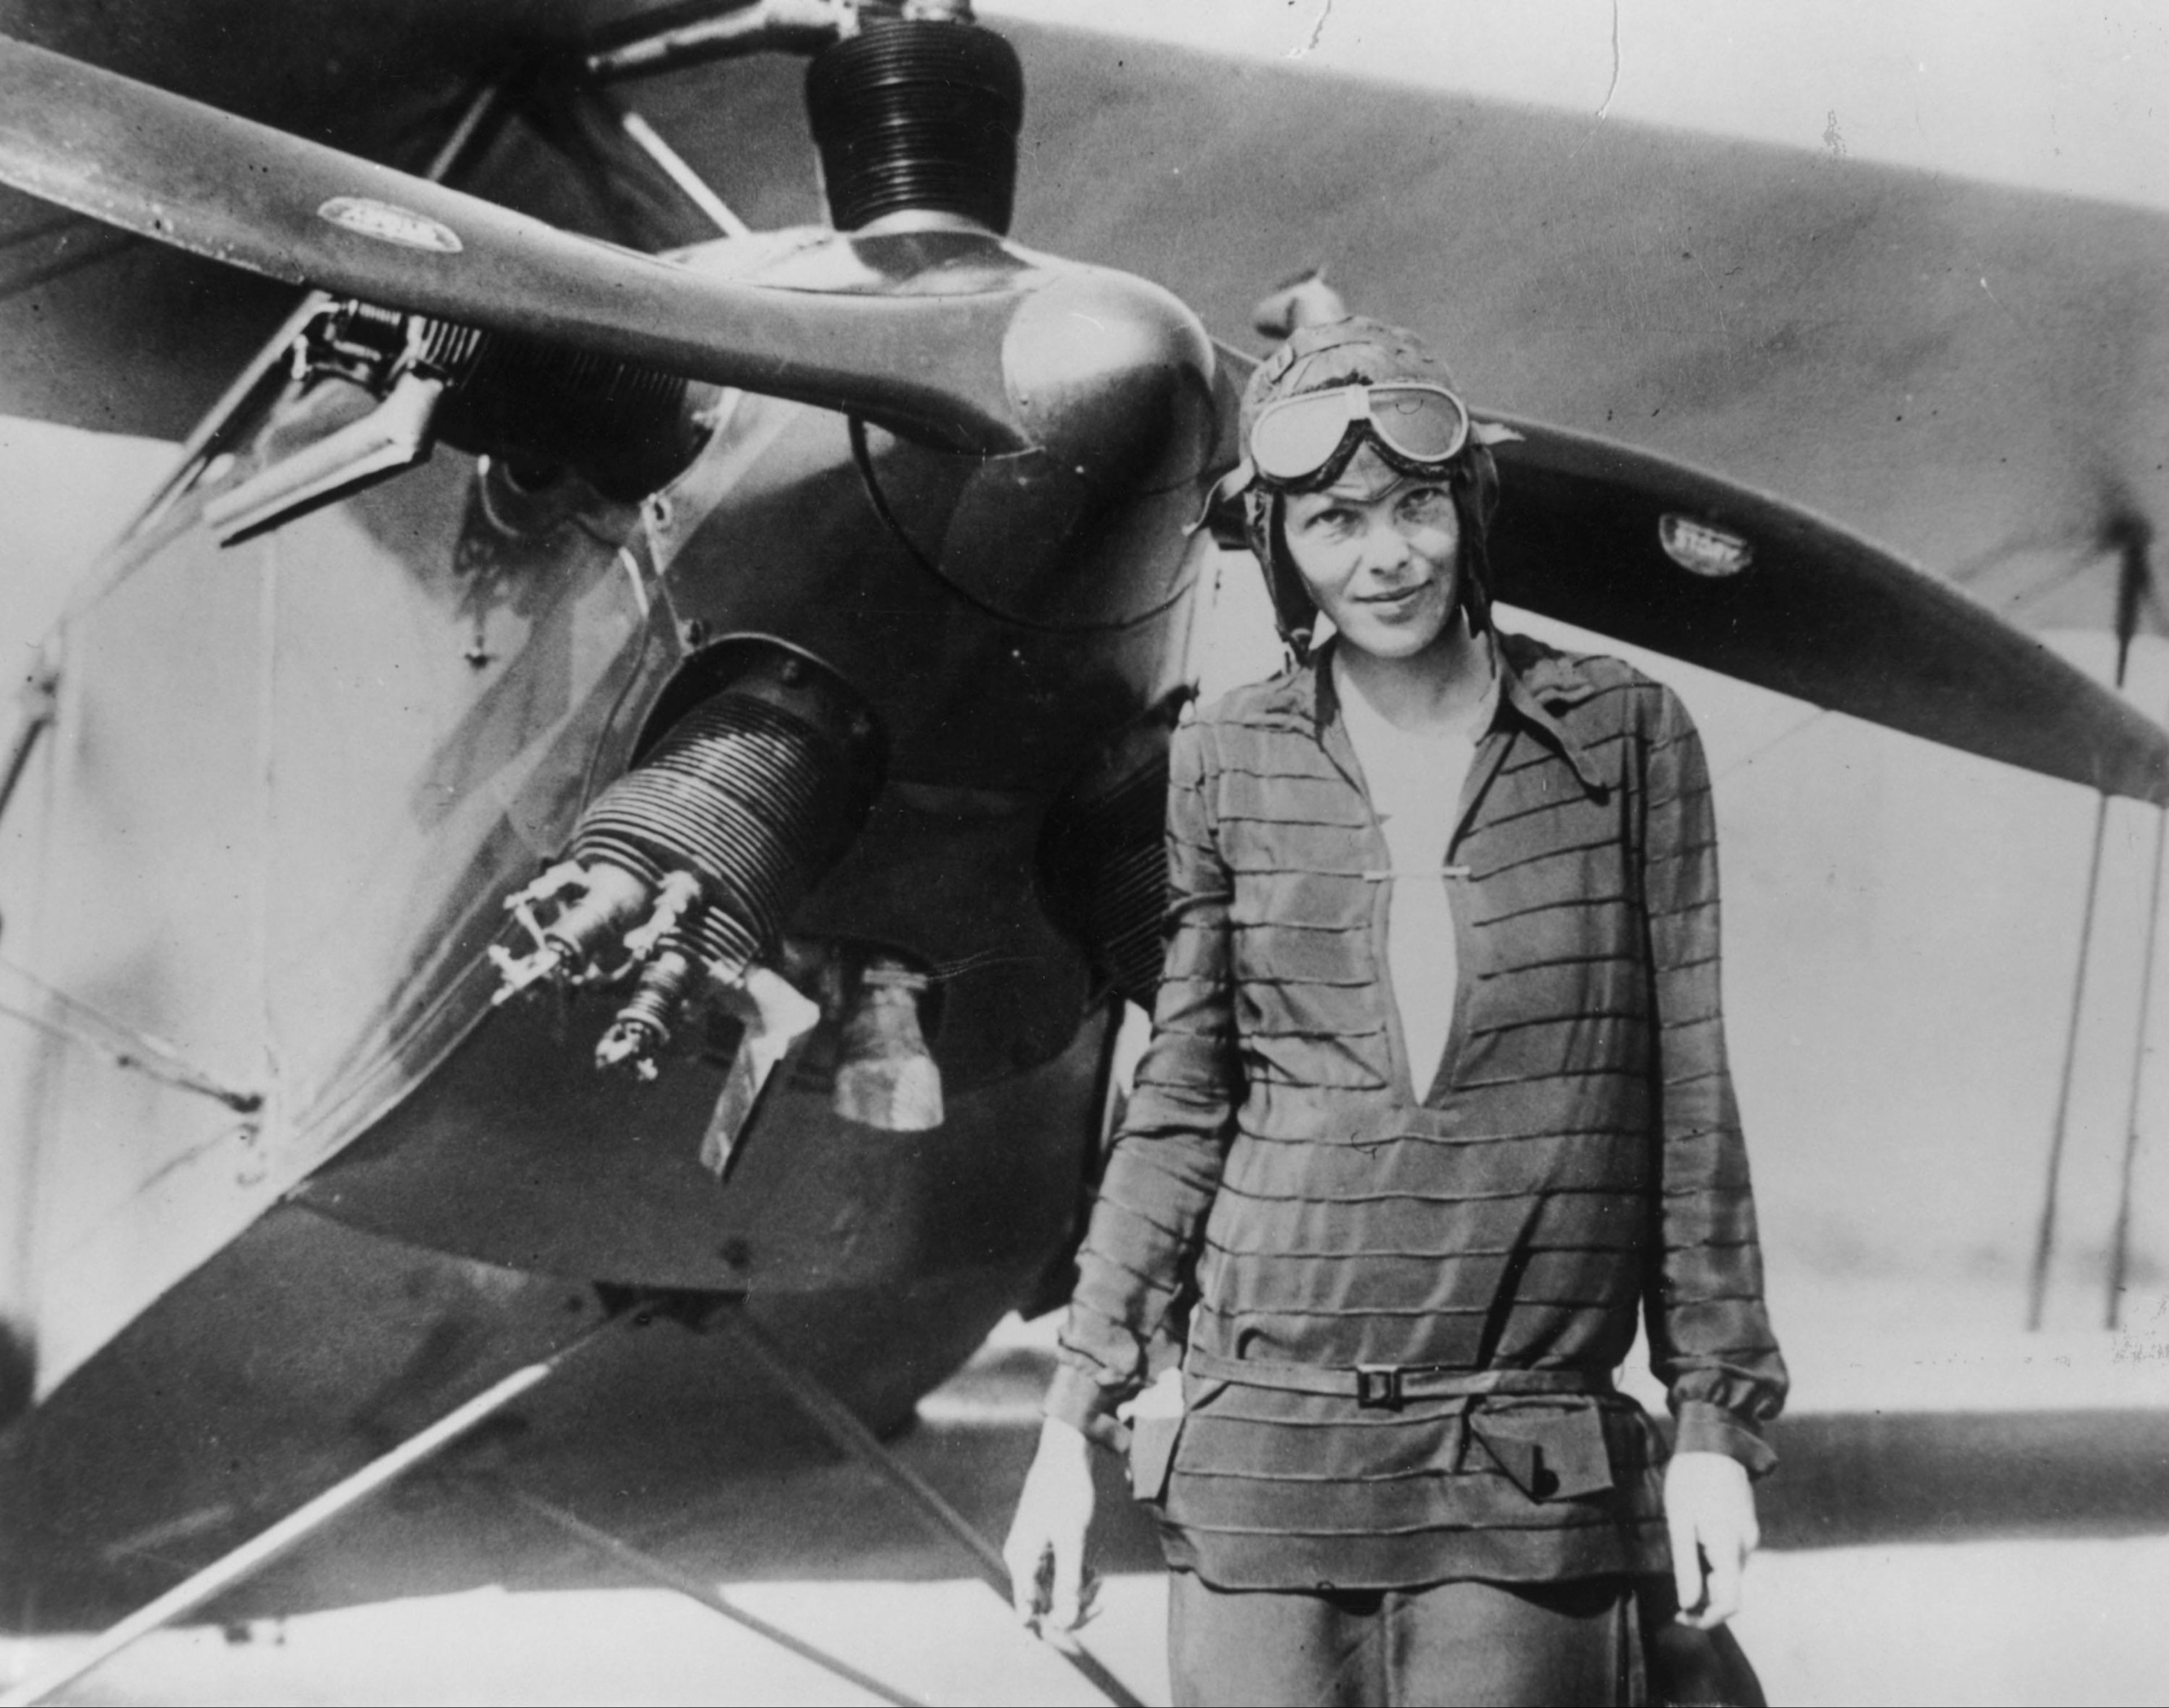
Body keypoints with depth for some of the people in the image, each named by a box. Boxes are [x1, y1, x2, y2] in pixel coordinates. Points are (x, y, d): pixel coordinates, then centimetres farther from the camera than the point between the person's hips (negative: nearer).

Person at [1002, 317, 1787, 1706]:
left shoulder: (1626, 737, 2)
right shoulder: (1229, 764, 5)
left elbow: (1688, 1096, 4)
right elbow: (1181, 1107, 9)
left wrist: (1718, 1422, 2)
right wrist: (1075, 1422, 6)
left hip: (1528, 1481, -1)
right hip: (1261, 1447, 1)